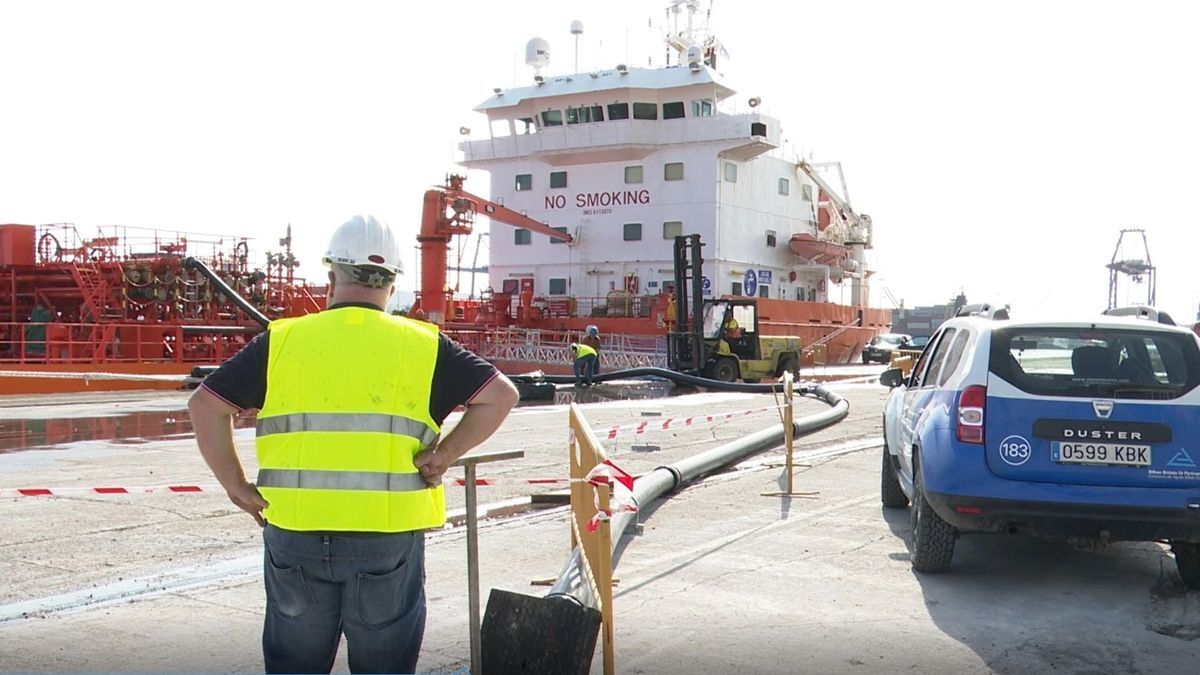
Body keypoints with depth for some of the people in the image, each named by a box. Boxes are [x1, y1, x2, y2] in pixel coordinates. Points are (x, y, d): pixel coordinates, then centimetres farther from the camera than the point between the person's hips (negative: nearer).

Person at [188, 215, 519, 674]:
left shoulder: (282, 341, 3)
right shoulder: (423, 346, 1)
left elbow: (205, 405, 2)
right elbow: (500, 395, -3)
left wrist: (235, 485, 6)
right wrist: (443, 455, -1)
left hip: (295, 536, 1)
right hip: (389, 538, -1)